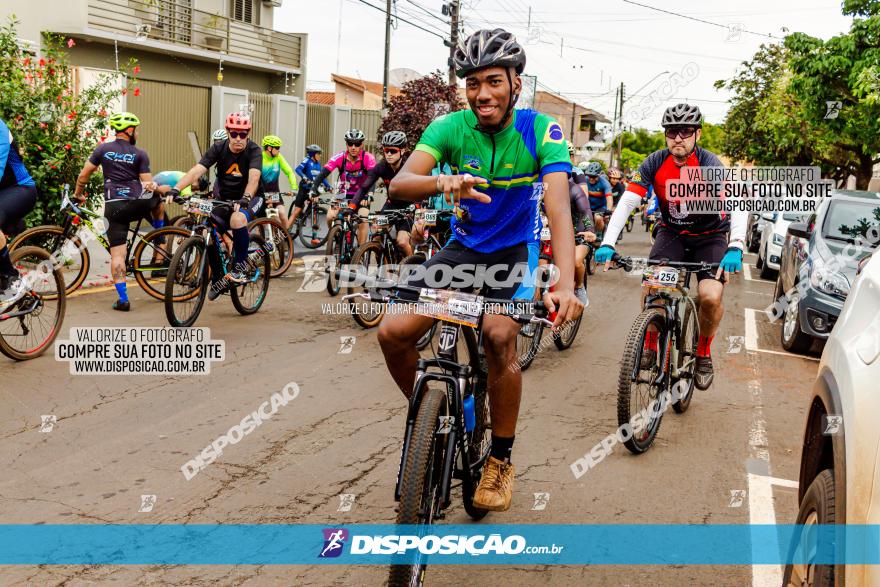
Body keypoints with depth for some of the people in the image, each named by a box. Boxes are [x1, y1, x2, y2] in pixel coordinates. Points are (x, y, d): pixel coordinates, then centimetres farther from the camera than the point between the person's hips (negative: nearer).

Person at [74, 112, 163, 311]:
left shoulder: (103, 148, 8)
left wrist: (77, 194, 24)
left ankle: (123, 299, -3)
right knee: (158, 202, 34)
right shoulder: (140, 154, 3)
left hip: (113, 206, 1)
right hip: (138, 204, 0)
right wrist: (157, 188, 21)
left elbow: (84, 175, 9)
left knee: (117, 254, 2)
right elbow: (148, 183, 0)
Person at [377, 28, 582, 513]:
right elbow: (399, 184, -27)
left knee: (499, 338, -28)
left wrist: (566, 284, -46)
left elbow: (559, 209, -31)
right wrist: (444, 182, -50)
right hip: (464, 246, 2)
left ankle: (501, 458, -6)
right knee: (393, 332, -16)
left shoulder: (541, 132, -19)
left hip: (515, 251, -2)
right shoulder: (451, 127, -14)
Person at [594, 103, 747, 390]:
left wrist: (735, 248, -50)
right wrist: (607, 244, -35)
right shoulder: (655, 163, -16)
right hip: (672, 232, 2)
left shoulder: (709, 164, -23)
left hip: (710, 235, -2)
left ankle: (704, 353, 6)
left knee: (711, 297, -22)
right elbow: (626, 203, -22)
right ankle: (650, 344, 7)